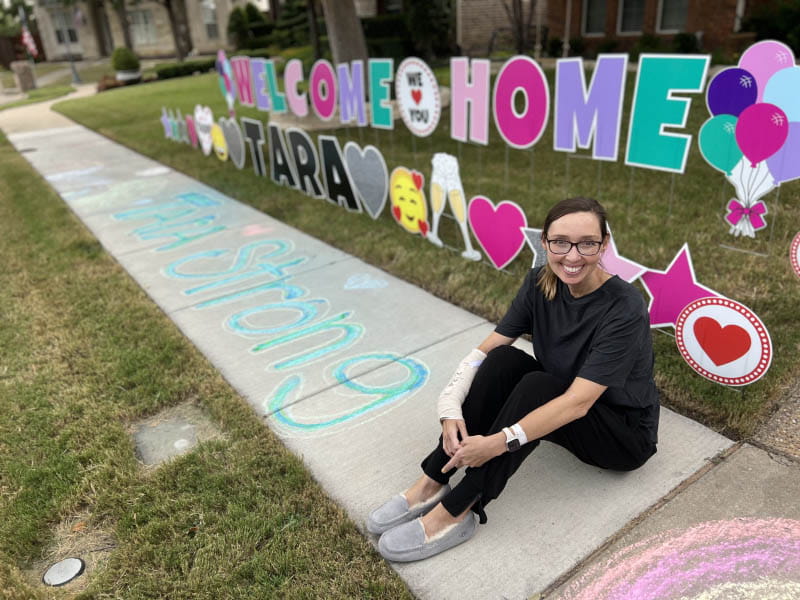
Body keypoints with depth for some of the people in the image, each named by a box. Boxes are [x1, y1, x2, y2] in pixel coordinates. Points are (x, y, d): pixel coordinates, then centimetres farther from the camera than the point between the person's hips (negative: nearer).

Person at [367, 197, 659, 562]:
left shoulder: (625, 309, -28)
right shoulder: (540, 284, -10)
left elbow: (578, 401, -34)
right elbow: (485, 350, -12)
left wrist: (497, 443, -38)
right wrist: (451, 409, -26)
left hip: (625, 434, -5)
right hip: (559, 410, 5)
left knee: (536, 386, -33)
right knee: (504, 360, -22)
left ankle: (456, 512, -27)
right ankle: (433, 484, -19)